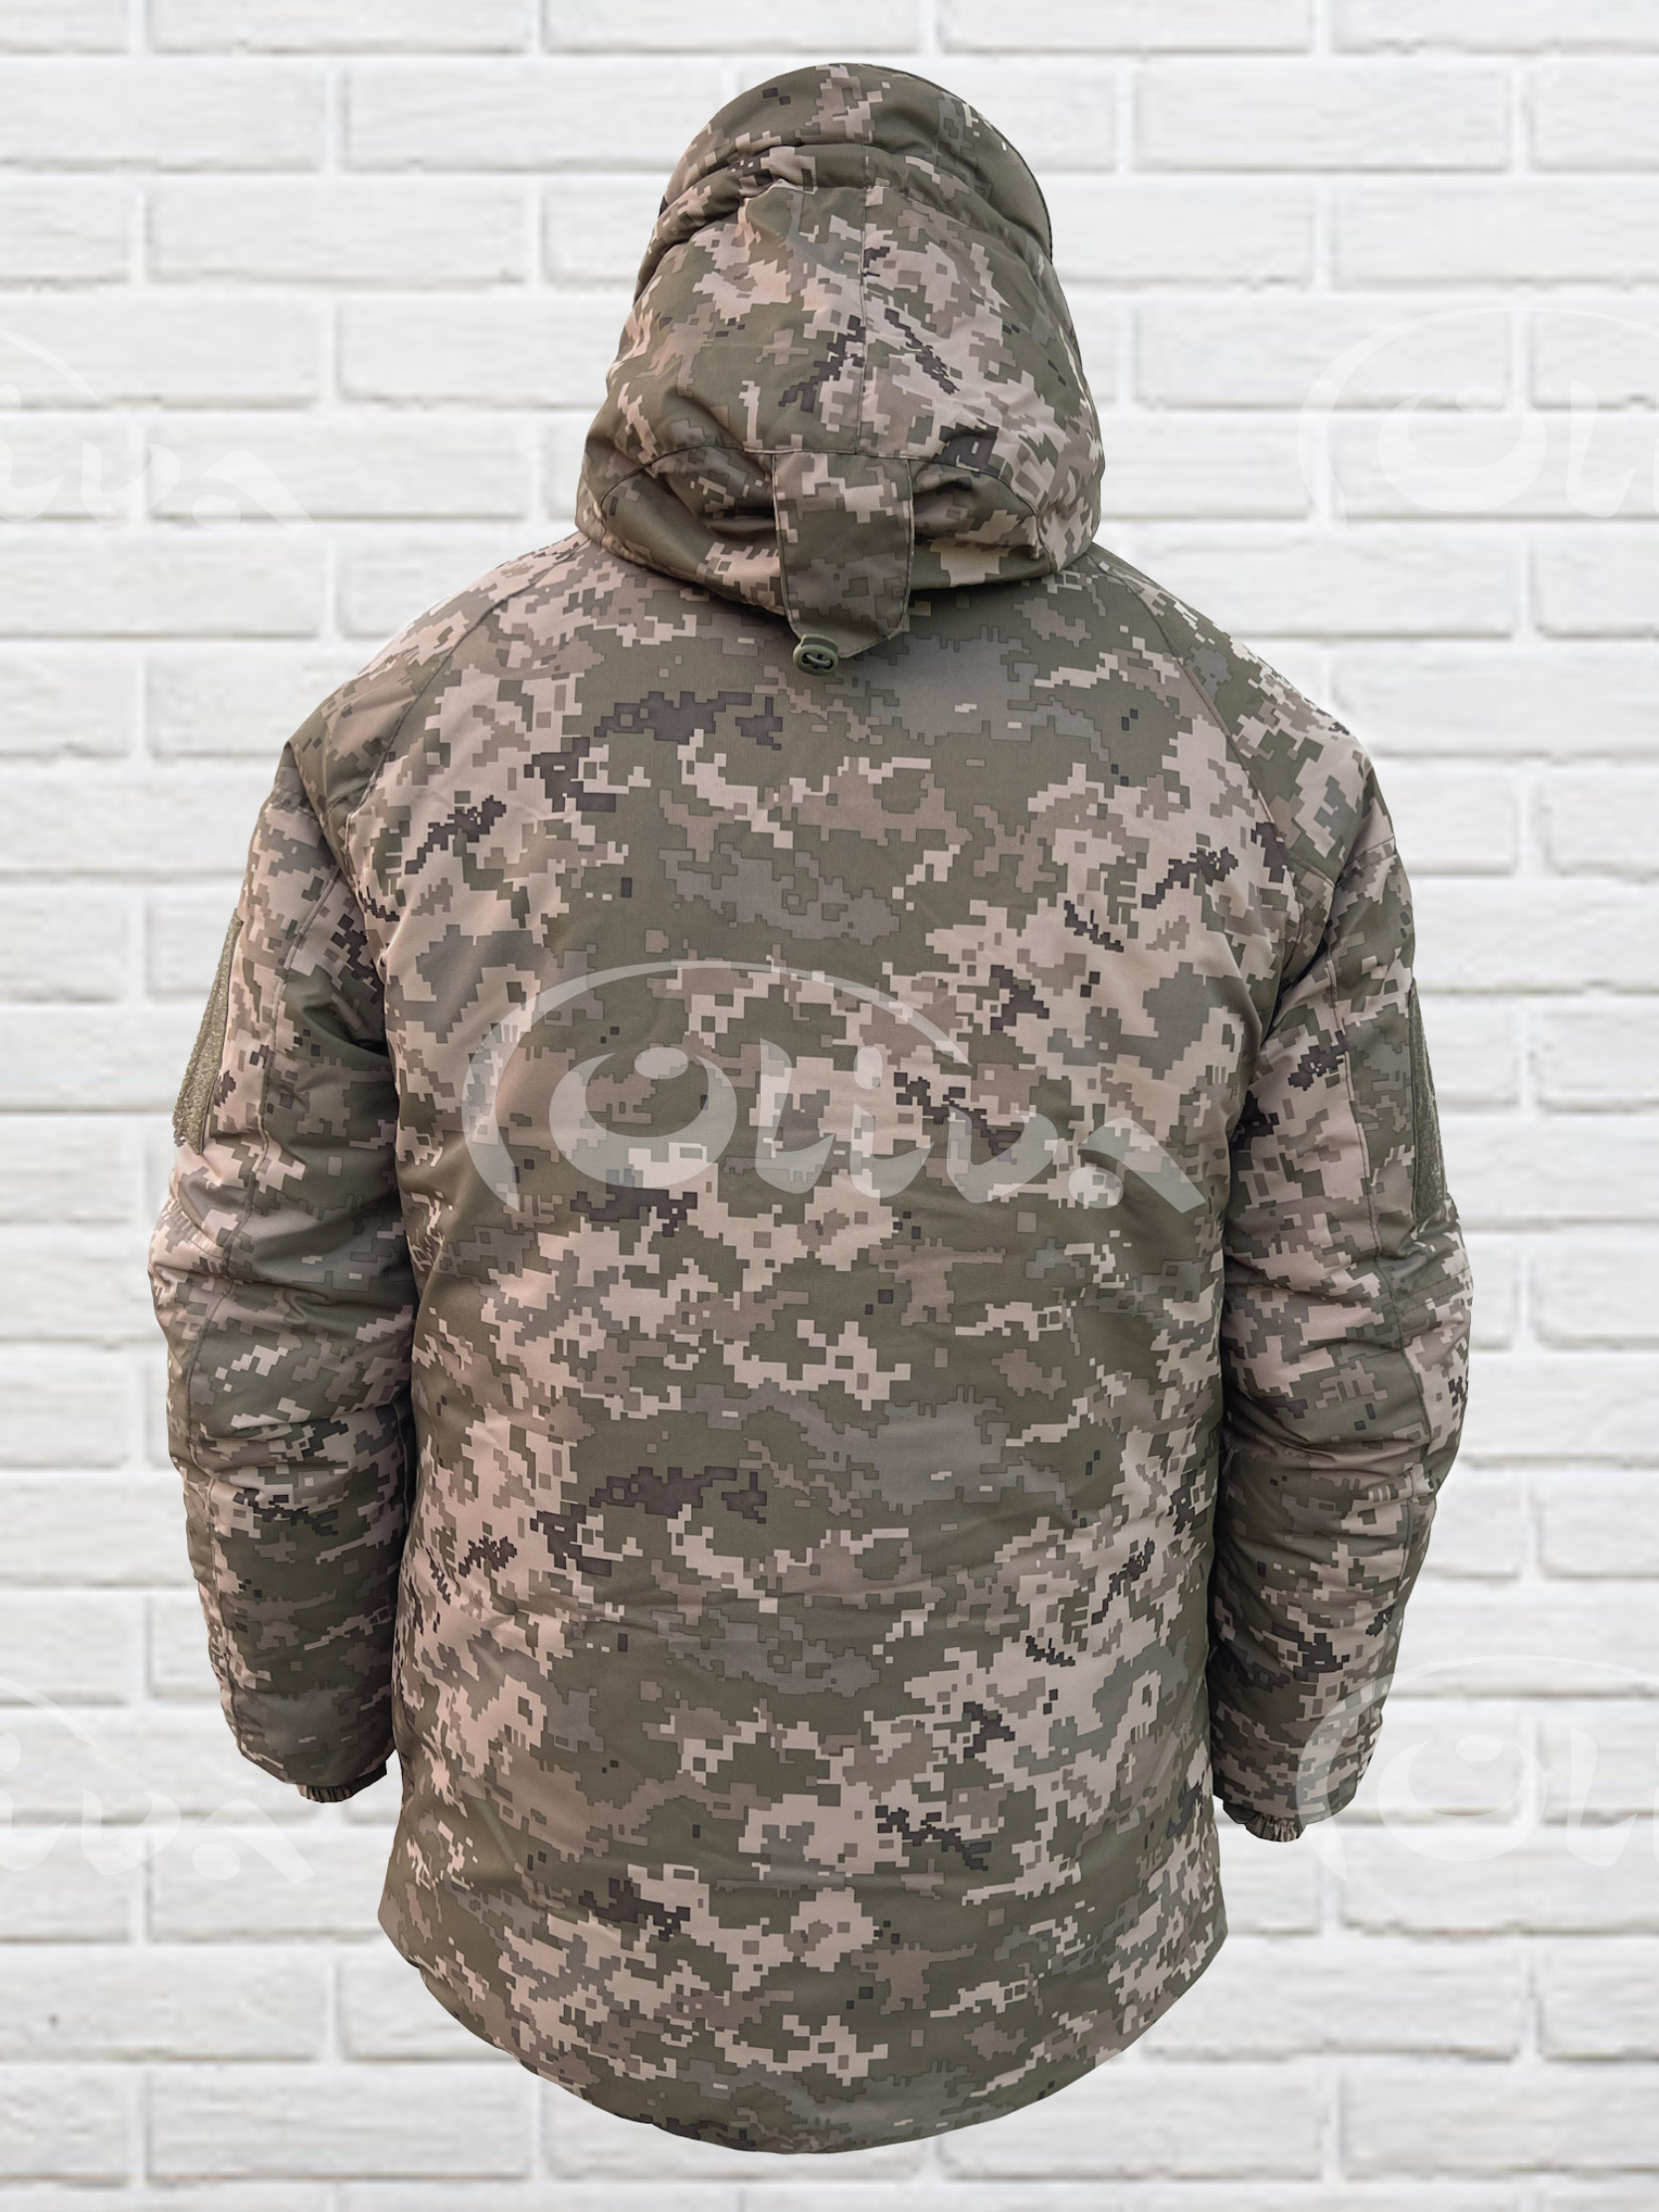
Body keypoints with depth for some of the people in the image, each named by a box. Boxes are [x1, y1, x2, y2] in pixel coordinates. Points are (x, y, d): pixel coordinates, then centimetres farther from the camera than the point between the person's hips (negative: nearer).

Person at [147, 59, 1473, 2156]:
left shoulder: (404, 743, -15)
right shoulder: (1256, 770, -15)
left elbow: (274, 1329, -9)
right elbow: (1342, 1366, -8)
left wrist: (309, 1697, 11)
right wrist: (1285, 1733, 11)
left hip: (573, 1891, 0)